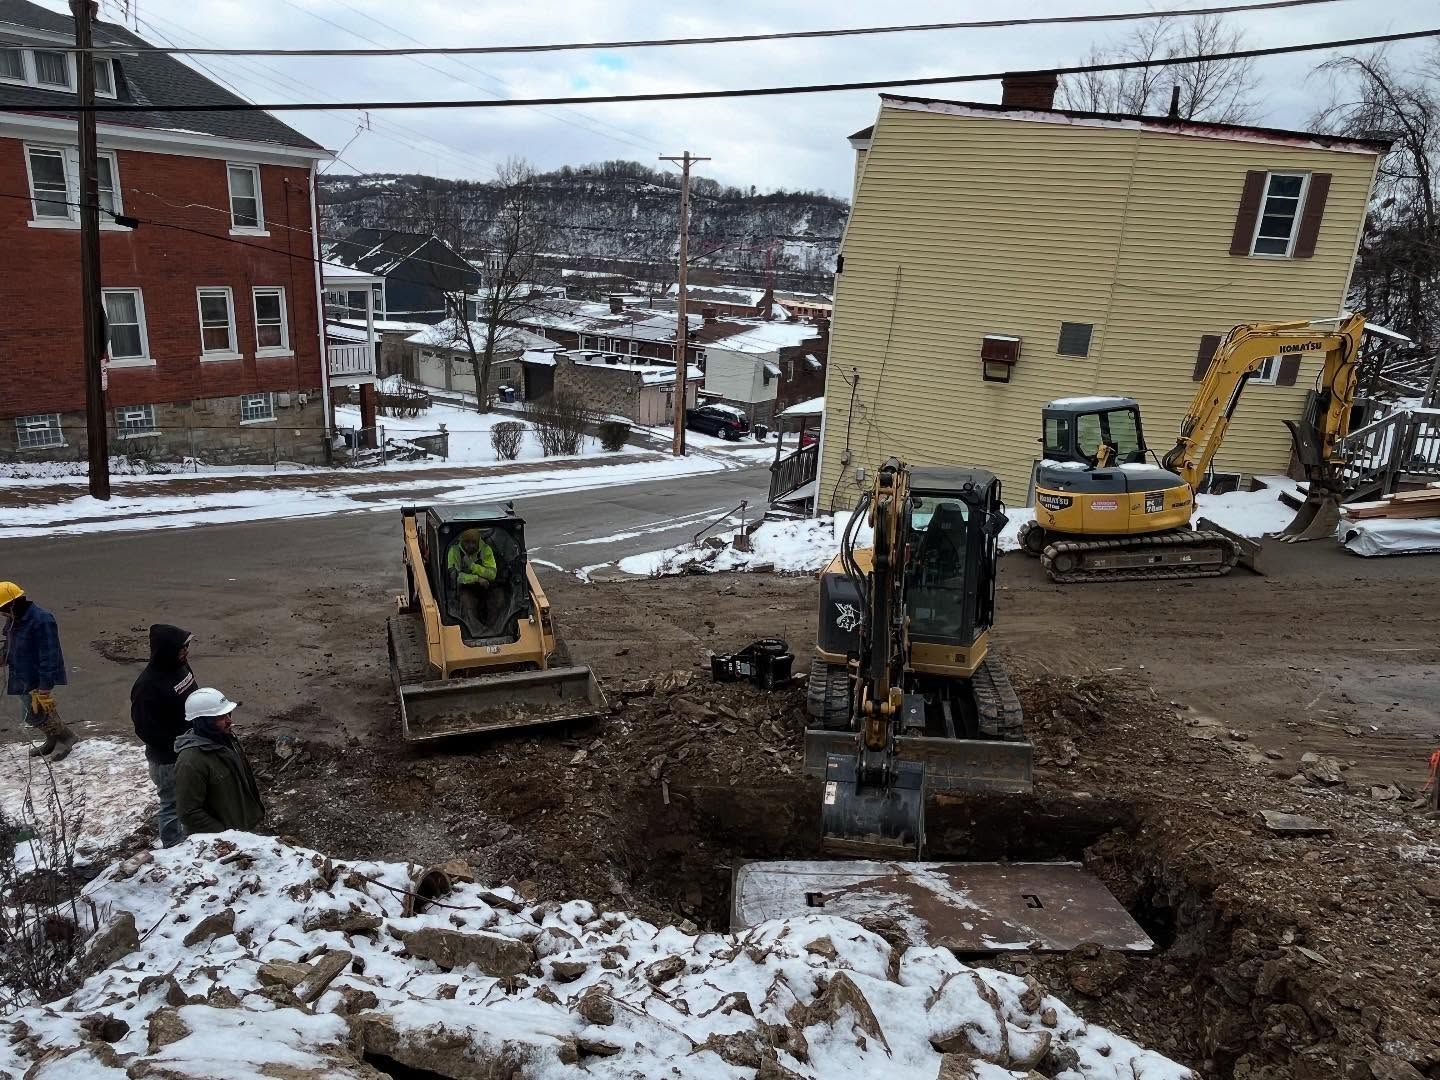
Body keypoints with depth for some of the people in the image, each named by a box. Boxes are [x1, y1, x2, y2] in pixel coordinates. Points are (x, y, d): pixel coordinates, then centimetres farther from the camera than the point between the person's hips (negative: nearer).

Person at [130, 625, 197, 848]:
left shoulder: (180, 666, -2)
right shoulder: (148, 685, -26)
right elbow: (146, 729, -22)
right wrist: (176, 746, -19)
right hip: (168, 760, -8)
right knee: (173, 804, 7)